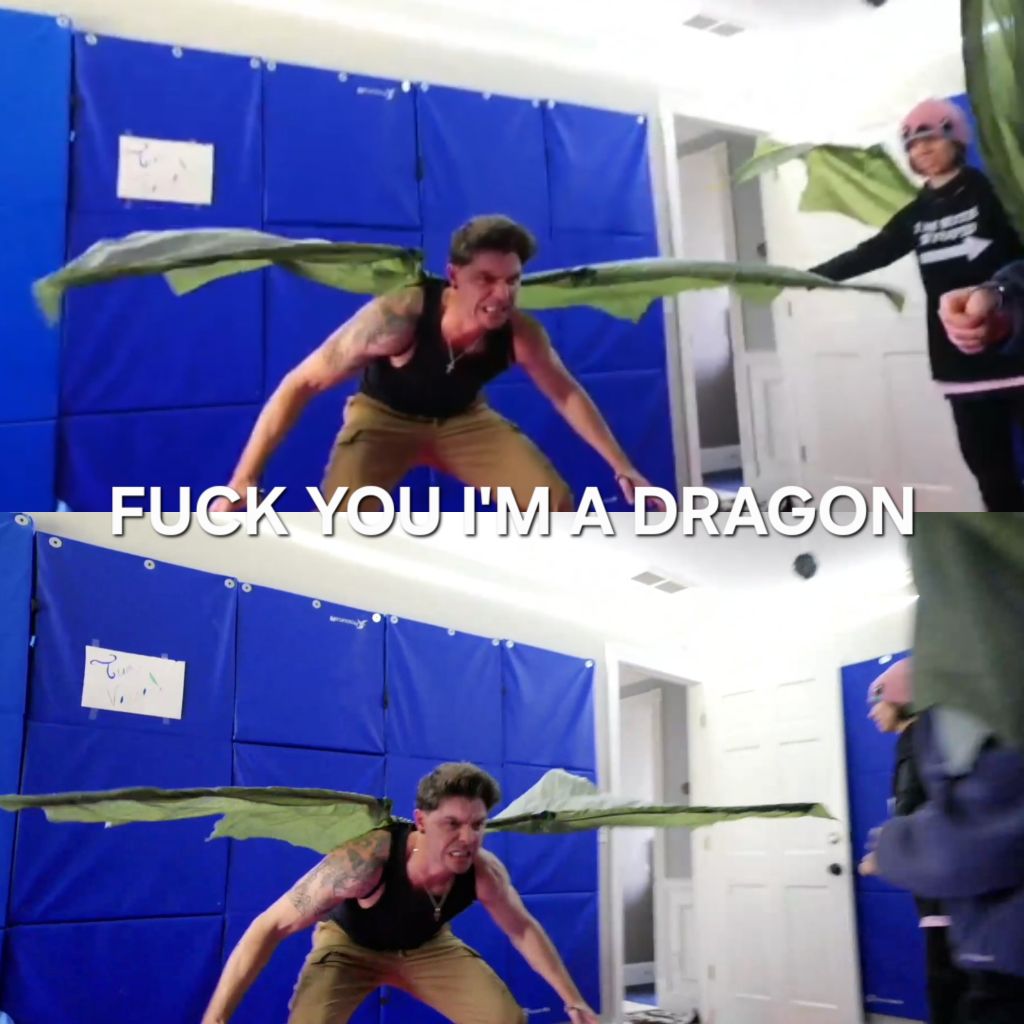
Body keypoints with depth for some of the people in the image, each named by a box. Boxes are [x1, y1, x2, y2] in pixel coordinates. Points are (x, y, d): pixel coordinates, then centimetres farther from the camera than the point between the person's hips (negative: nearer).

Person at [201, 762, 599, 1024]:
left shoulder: (484, 872, -29)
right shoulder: (367, 858, -43)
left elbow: (523, 928, -7)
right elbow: (271, 926, -39)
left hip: (427, 946, 4)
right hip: (349, 943, -4)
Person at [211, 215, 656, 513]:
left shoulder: (521, 334, -26)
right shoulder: (398, 316, -38)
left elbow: (567, 394, -5)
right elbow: (302, 383, -33)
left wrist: (622, 466, -7)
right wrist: (243, 481, -38)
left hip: (463, 418, 4)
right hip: (384, 415, -3)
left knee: (556, 503, -10)